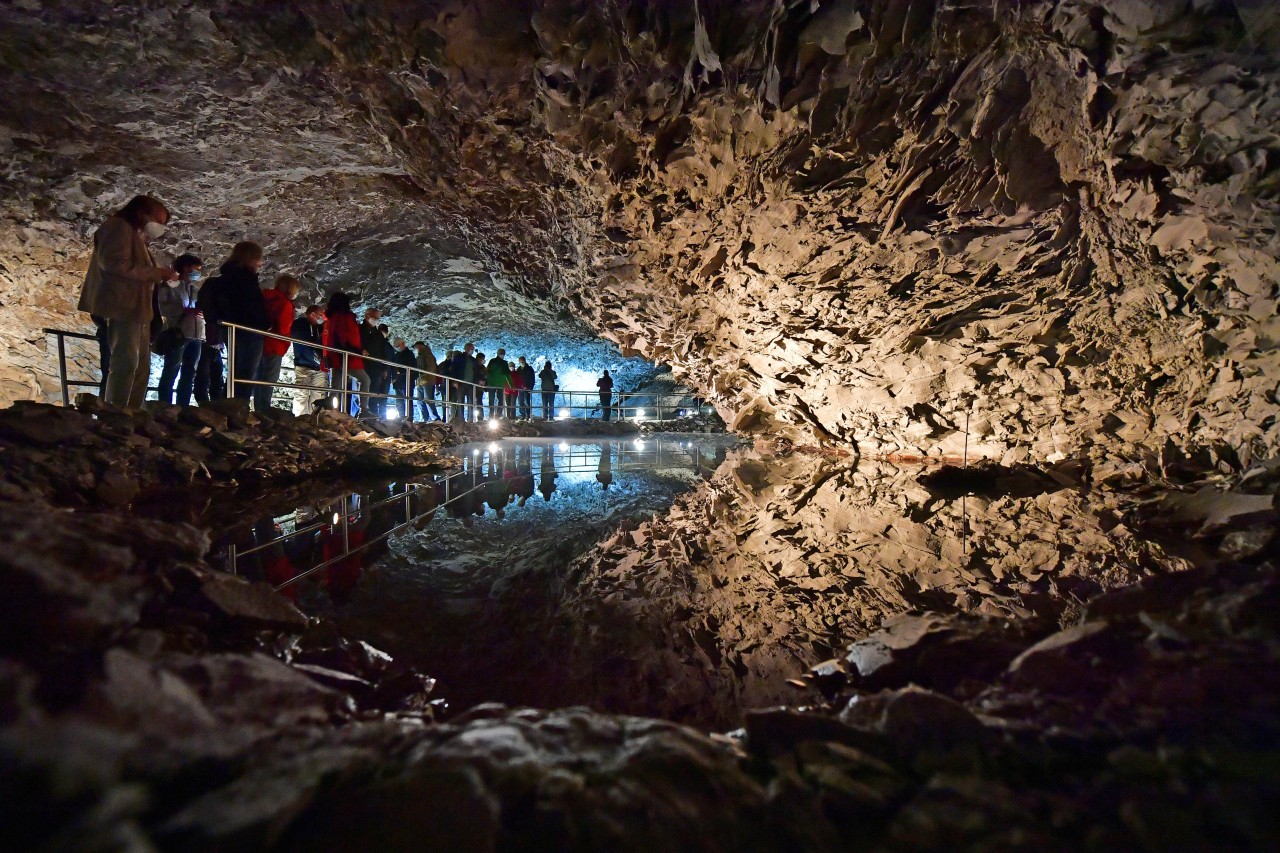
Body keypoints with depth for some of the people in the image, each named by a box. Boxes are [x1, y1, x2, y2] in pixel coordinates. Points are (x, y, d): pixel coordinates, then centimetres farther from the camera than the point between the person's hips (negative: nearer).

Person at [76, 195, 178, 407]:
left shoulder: (136, 237, 27)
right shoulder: (119, 227, -2)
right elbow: (115, 264, -16)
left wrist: (160, 275, 13)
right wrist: (157, 273, -13)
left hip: (136, 309, 10)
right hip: (124, 307, -10)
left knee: (141, 368, 6)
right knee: (125, 365, -16)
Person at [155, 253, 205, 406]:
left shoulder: (198, 289, 22)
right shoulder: (170, 285, 6)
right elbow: (161, 307, -7)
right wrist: (185, 310, -17)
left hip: (196, 336, 6)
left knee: (189, 376, 5)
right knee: (170, 374, -5)